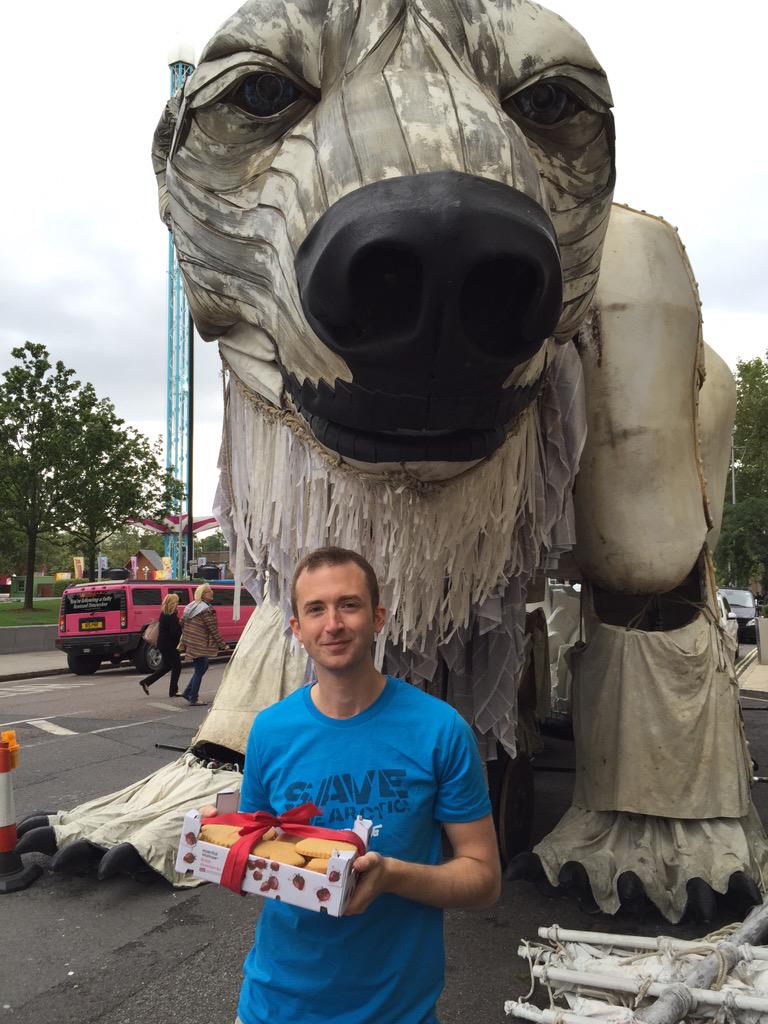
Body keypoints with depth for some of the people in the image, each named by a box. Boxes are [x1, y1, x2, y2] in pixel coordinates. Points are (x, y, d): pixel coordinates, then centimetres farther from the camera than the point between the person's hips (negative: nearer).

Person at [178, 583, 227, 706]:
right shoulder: (206, 610, -18)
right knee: (199, 670, 2)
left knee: (203, 667, 19)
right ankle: (193, 699, 9)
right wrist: (222, 645, -12)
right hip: (200, 645, -9)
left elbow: (182, 622, 15)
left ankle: (187, 692, 21)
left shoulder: (191, 606, 9)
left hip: (190, 642, 9)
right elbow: (213, 630, -18)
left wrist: (184, 639, 25)